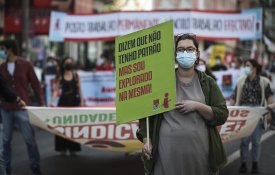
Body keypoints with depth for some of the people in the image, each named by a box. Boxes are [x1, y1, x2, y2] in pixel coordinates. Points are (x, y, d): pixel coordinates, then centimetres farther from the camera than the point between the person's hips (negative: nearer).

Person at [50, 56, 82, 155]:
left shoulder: (76, 76, 7)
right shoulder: (60, 77, 3)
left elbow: (79, 90, 8)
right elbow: (56, 90, -4)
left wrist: (81, 102, 4)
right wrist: (52, 101, -18)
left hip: (74, 102, 1)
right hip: (63, 102, -1)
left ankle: (73, 147, 9)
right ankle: (62, 148, 6)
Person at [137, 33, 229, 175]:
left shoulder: (207, 82, 7)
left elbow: (222, 115, 2)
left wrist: (197, 106, -11)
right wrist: (146, 140, -4)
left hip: (199, 151, 1)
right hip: (167, 151, -1)